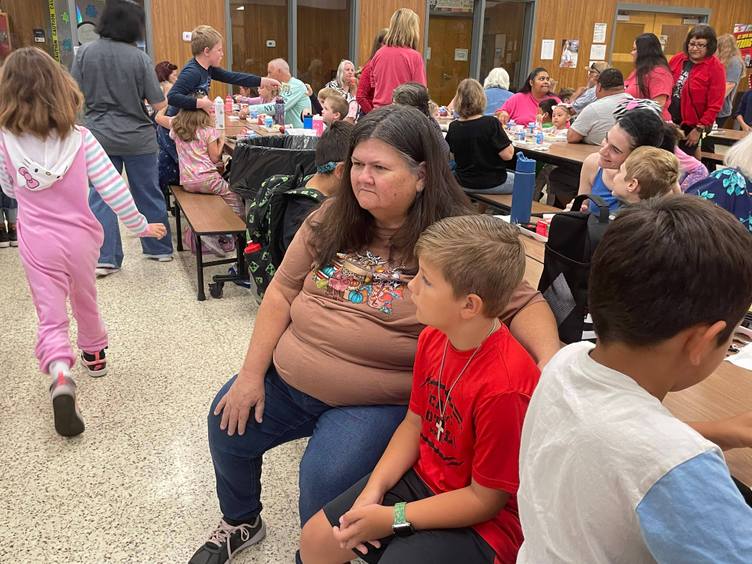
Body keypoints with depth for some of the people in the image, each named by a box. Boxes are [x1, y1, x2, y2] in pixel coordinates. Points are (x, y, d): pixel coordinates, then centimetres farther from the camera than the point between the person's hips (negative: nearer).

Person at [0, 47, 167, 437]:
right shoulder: (80, 140, -12)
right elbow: (113, 190, -13)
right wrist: (140, 226, -1)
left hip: (37, 244, -1)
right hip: (79, 238, 1)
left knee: (50, 316, 2)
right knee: (86, 302, 24)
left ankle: (60, 375, -22)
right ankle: (95, 355, 44)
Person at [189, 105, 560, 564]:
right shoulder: (331, 219, 1)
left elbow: (524, 303, -14)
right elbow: (283, 292, 5)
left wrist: (549, 360, -35)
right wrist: (252, 373, 1)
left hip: (377, 401, -5)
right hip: (287, 379, 6)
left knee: (324, 480, -23)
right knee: (228, 426, 6)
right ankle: (241, 522, 38)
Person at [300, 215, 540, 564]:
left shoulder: (504, 387, -32)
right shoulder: (432, 338, -9)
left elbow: (485, 499, -21)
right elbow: (415, 422, 3)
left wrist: (392, 519, -17)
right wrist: (373, 490, -8)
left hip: (480, 522, -6)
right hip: (420, 478, 7)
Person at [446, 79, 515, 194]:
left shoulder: (453, 127, -8)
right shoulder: (491, 123, -23)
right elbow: (508, 155, -21)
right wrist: (501, 129, -6)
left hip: (464, 184, 5)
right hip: (492, 184, -5)